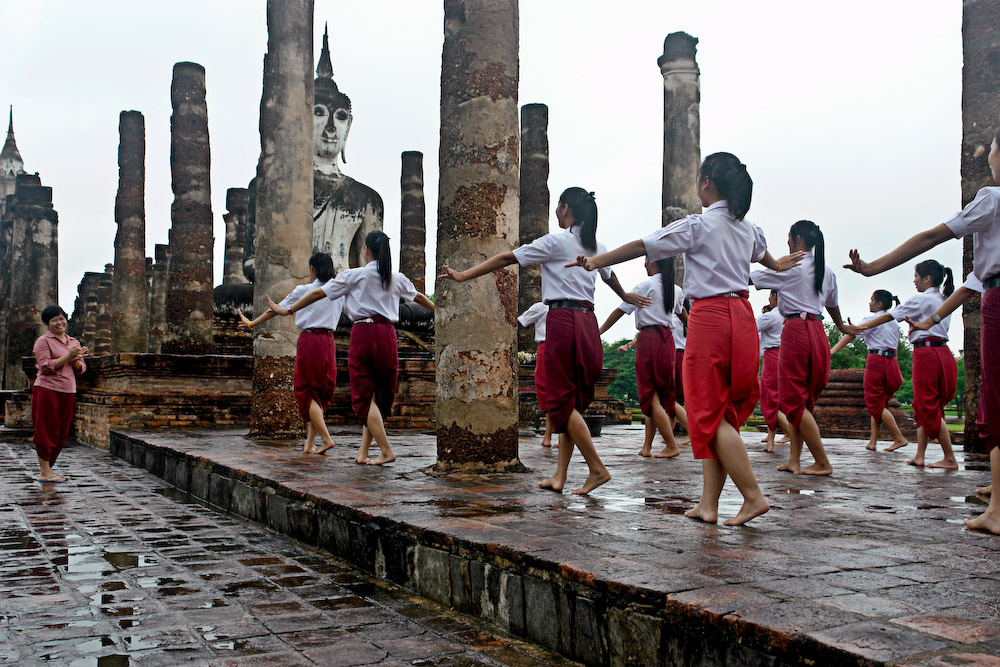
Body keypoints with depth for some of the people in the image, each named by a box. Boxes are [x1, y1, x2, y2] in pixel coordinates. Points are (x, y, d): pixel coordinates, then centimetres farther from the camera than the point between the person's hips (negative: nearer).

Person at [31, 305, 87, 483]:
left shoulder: (74, 342, 17)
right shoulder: (43, 341, -2)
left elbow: (81, 369, 15)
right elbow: (46, 366, -12)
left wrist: (76, 361, -7)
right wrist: (67, 357, -17)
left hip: (68, 391, 6)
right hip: (47, 390, -6)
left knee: (62, 433, 8)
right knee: (47, 431, -3)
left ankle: (48, 468, 19)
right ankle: (45, 472, 2)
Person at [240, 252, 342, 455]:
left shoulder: (303, 291, -2)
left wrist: (252, 323, 20)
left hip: (308, 340, -4)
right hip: (328, 341, 4)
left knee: (307, 392, 2)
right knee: (321, 392, 9)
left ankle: (326, 438, -12)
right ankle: (309, 444, 9)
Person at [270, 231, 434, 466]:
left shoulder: (353, 275, 3)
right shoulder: (396, 278, 14)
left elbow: (318, 293, 5)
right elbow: (418, 296, 31)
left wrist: (288, 310, 13)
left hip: (362, 333, -3)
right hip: (387, 333, 3)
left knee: (365, 395, 1)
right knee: (381, 394, 10)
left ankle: (386, 451, -6)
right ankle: (363, 452, 9)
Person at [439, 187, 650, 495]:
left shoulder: (555, 242, -4)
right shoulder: (595, 246, 16)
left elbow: (506, 259, -4)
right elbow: (609, 275, 37)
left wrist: (462, 276, 1)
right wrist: (626, 296, 58)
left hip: (563, 320, -7)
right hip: (587, 322, 7)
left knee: (561, 400, -2)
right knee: (572, 402, 8)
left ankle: (597, 469, -6)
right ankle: (560, 476, 9)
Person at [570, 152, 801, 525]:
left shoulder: (697, 225, -7)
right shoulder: (746, 228, 15)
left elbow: (641, 247, -5)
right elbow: (760, 252, 38)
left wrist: (597, 261, 7)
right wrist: (777, 265, 62)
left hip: (710, 316, -7)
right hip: (742, 315, 8)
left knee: (710, 413, -2)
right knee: (717, 412, 8)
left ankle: (753, 495, -7)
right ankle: (708, 503, 9)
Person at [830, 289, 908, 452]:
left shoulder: (872, 319, -5)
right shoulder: (894, 322, 16)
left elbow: (850, 336, -11)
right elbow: (895, 347, 18)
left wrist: (831, 352, -14)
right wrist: (897, 374, 20)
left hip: (876, 360, -7)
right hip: (891, 362, 7)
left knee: (875, 404, -2)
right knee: (879, 404, 10)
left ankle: (899, 438, -6)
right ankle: (872, 442, 6)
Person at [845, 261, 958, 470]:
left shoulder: (921, 299, -7)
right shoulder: (944, 301, 17)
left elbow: (888, 316, -4)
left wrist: (861, 327, 0)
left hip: (927, 354, -8)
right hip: (943, 353, 8)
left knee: (929, 407, -4)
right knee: (923, 406, 10)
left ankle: (950, 459, -3)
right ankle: (919, 455, 8)